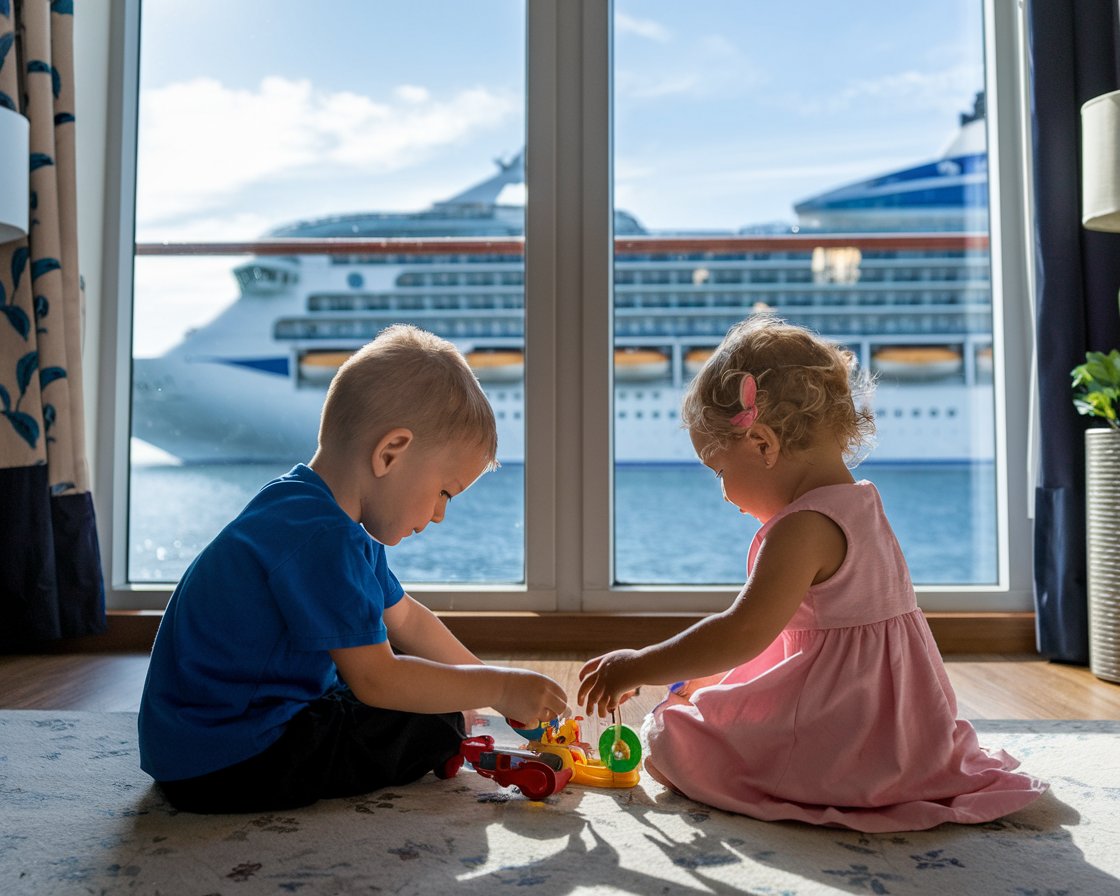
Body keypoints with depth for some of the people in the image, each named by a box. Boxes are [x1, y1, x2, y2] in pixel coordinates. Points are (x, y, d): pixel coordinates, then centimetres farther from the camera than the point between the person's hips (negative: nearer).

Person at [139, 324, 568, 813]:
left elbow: (405, 618, 16)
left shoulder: (325, 518, 8)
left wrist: (495, 686, 16)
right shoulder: (321, 539, -27)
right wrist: (497, 687, -14)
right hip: (223, 765, -11)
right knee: (434, 727, -10)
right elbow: (376, 680, -25)